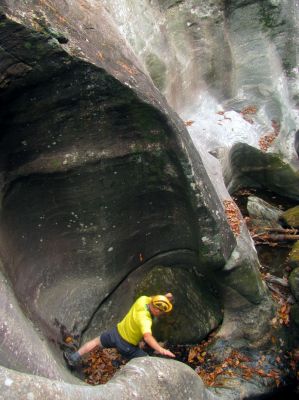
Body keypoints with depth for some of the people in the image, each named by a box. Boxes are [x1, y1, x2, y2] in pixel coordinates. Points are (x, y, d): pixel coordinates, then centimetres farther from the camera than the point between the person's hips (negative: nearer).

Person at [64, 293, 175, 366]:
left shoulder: (143, 299, -18)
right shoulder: (145, 319, -36)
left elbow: (153, 298, 3)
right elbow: (147, 337, -51)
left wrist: (164, 296, -11)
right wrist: (161, 350, -54)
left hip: (116, 333, 7)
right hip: (127, 345, -6)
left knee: (97, 341, 29)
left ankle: (74, 357, 40)